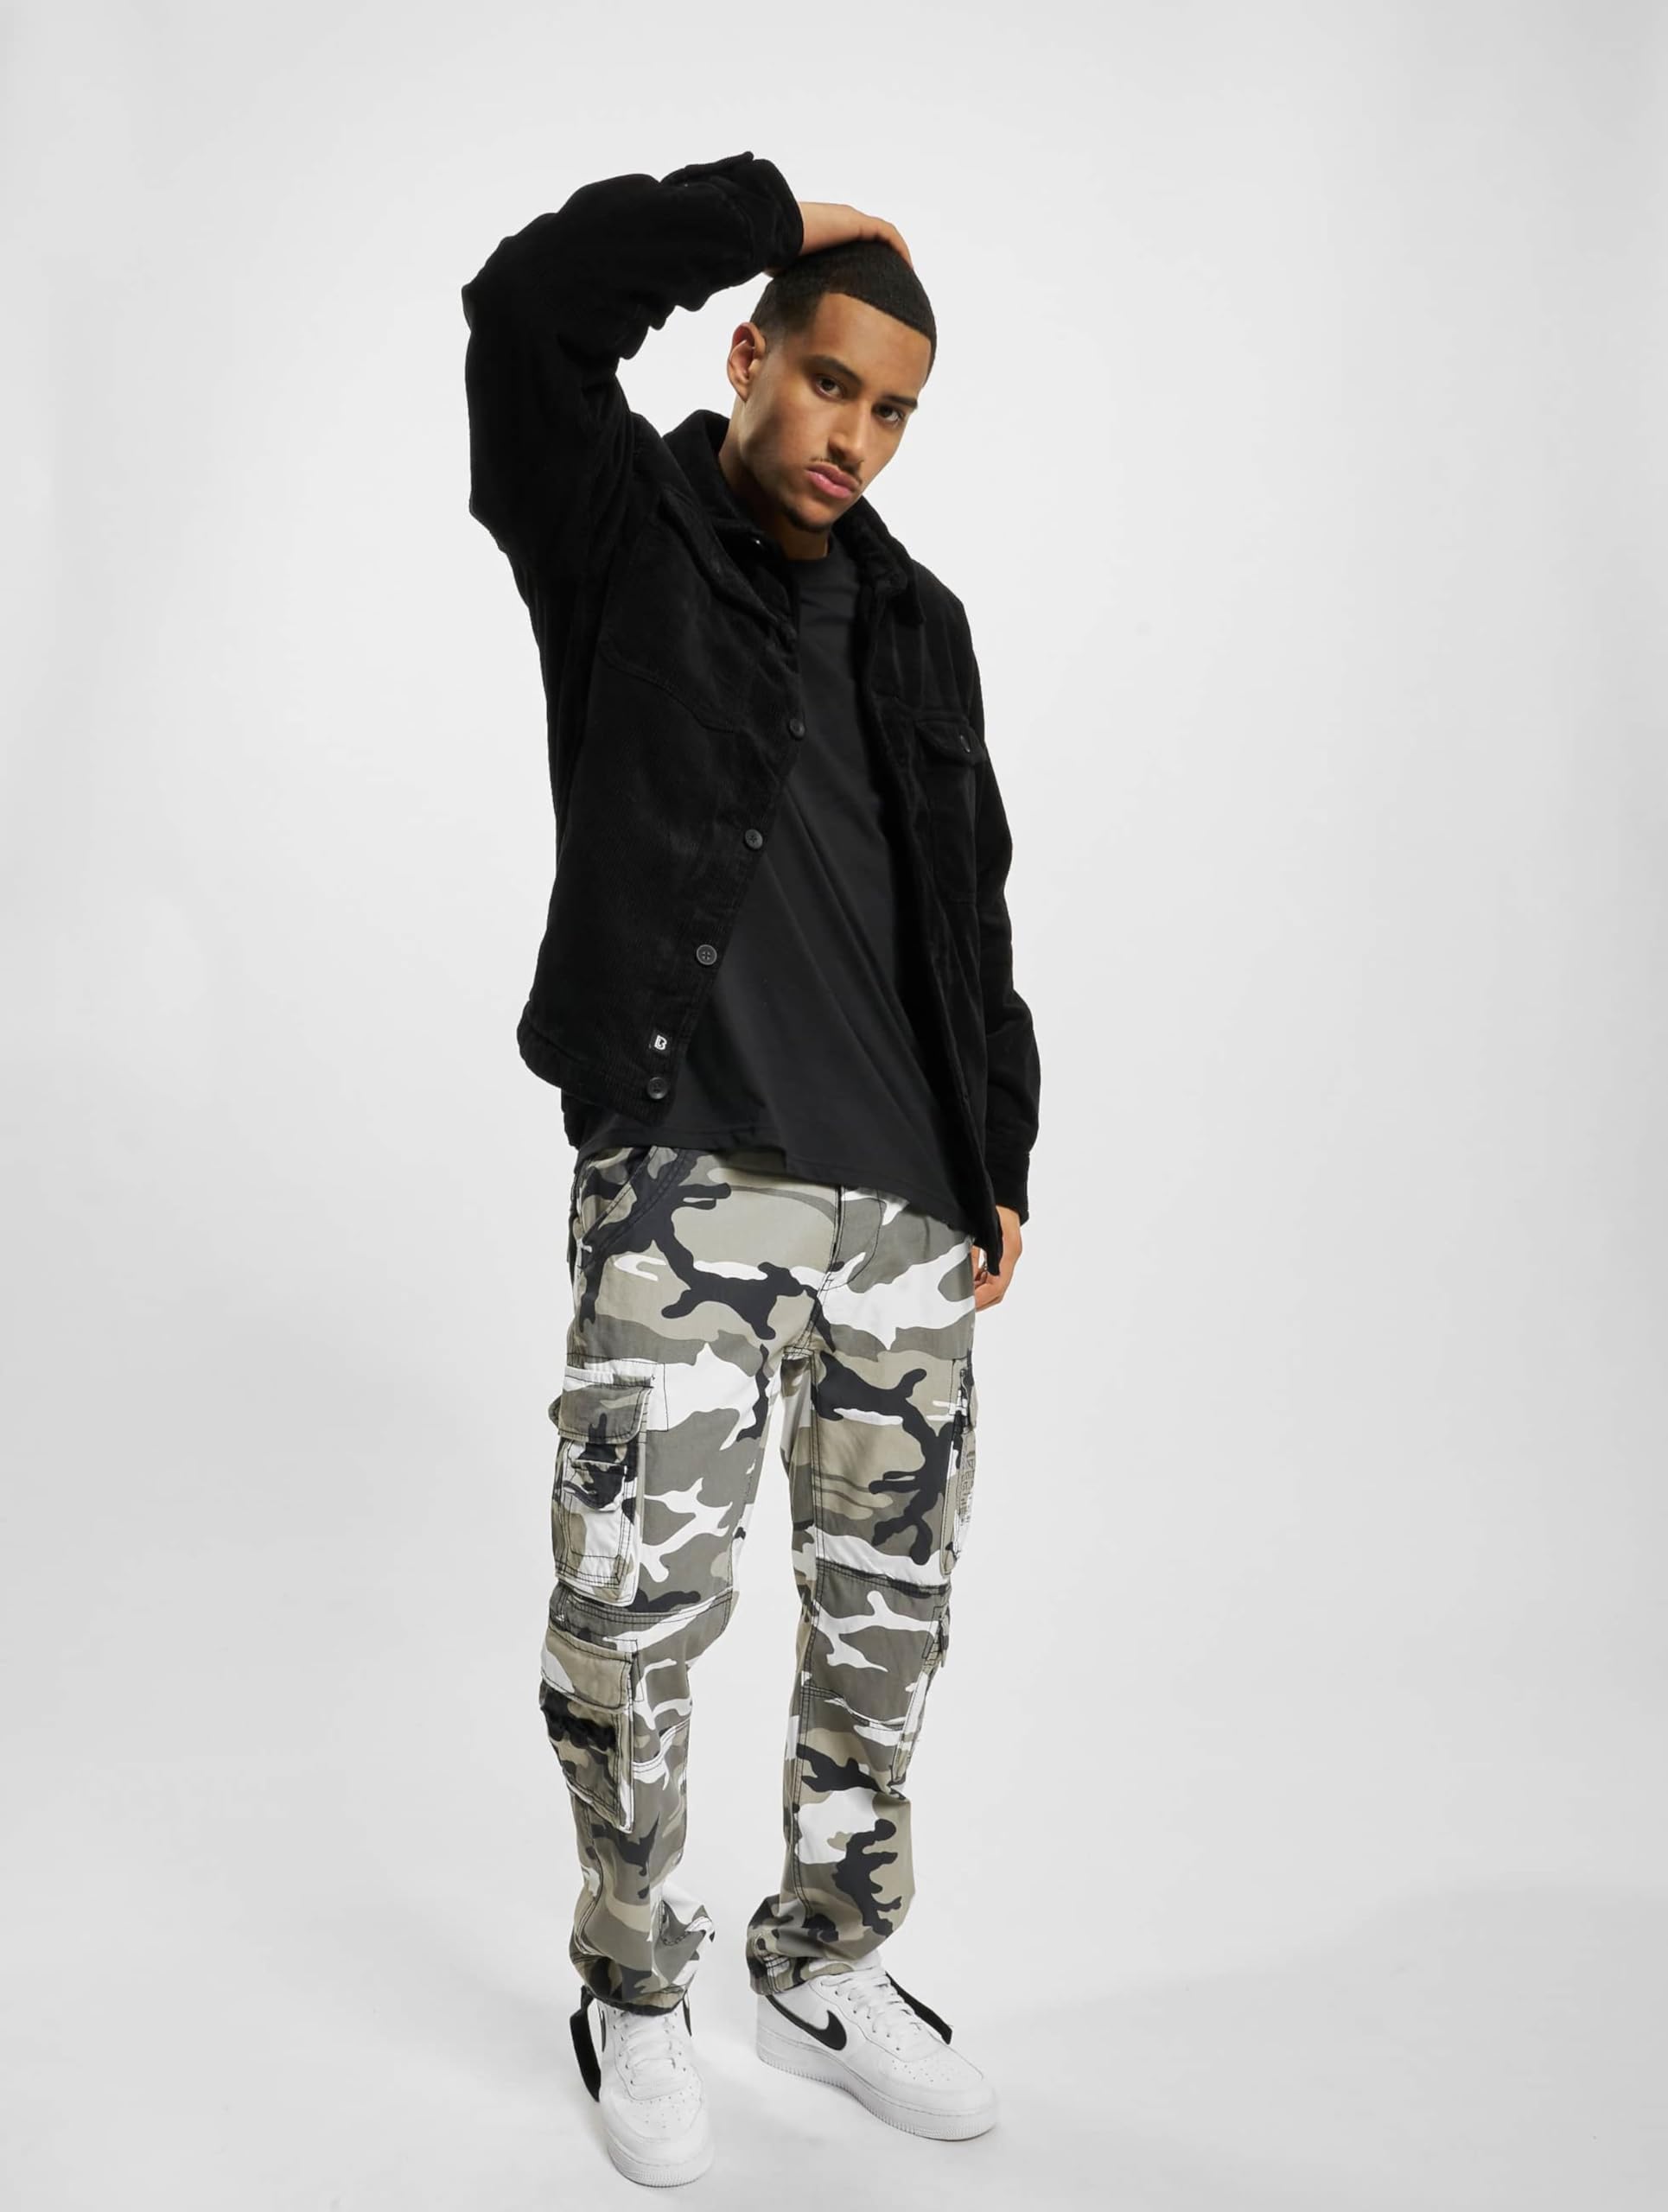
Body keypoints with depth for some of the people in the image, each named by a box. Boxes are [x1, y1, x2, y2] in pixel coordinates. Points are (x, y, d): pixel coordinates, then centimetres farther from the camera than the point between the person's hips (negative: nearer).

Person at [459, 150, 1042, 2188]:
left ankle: (826, 1974, 31)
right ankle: (634, 2000, 19)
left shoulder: (917, 623, 18)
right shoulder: (621, 533, 6)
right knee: (631, 1612, -6)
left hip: (907, 1198, 5)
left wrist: (1002, 1157, 15)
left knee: (889, 1618, 10)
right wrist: (771, 216, -1)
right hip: (686, 1180, -5)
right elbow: (526, 308, -13)